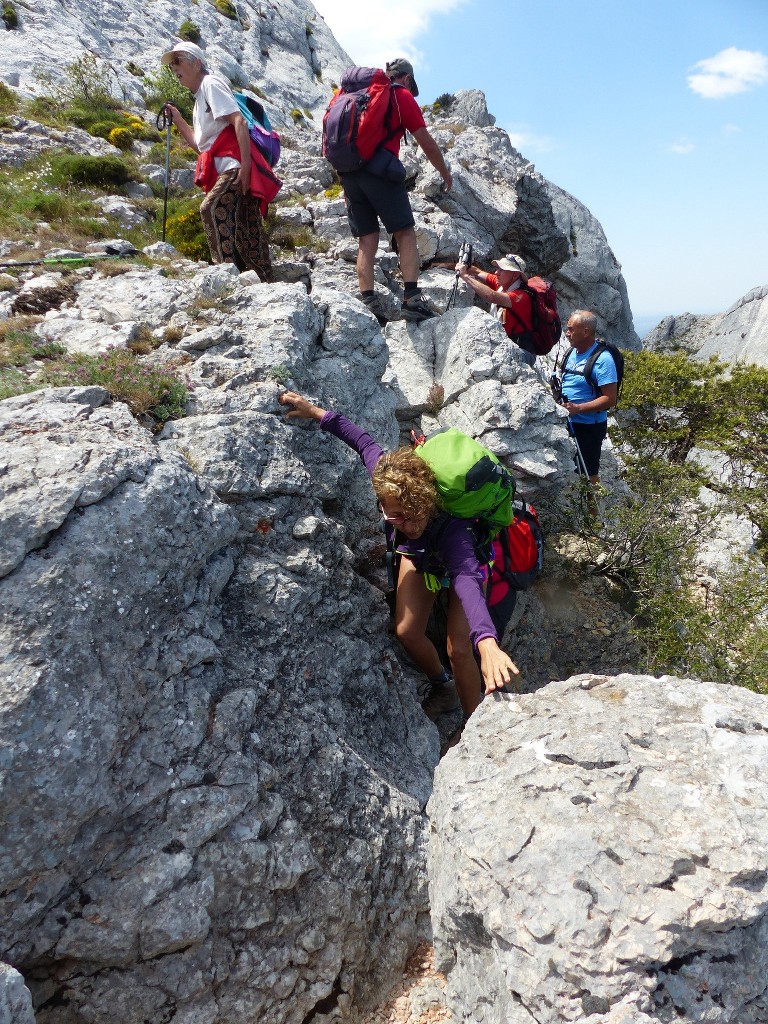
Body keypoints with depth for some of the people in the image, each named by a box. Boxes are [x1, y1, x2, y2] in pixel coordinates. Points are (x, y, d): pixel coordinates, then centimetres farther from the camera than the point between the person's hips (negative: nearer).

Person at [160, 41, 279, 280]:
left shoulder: (211, 83, -1)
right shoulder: (200, 97, 26)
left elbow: (239, 121, -15)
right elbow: (201, 144, 28)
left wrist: (245, 165, -25)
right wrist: (178, 120, 19)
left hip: (236, 165, -9)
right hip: (227, 170, 9)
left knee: (211, 208, -26)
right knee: (247, 231, 8)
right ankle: (265, 282, 11)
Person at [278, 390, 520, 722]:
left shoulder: (451, 526, -49)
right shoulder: (389, 479, -37)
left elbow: (467, 582, -65)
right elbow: (365, 442, -18)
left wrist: (487, 643, -81)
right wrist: (317, 412, -13)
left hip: (463, 559, -4)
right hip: (419, 556, 5)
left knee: (459, 648, -14)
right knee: (407, 631, 0)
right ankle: (440, 684, 30)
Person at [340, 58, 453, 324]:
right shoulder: (402, 96, 9)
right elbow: (427, 143, 6)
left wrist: (346, 183, 24)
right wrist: (445, 173, 19)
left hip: (348, 171, 6)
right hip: (380, 170, -5)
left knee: (366, 240, 5)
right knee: (405, 233, -4)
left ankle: (368, 305, -4)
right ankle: (412, 300, -17)